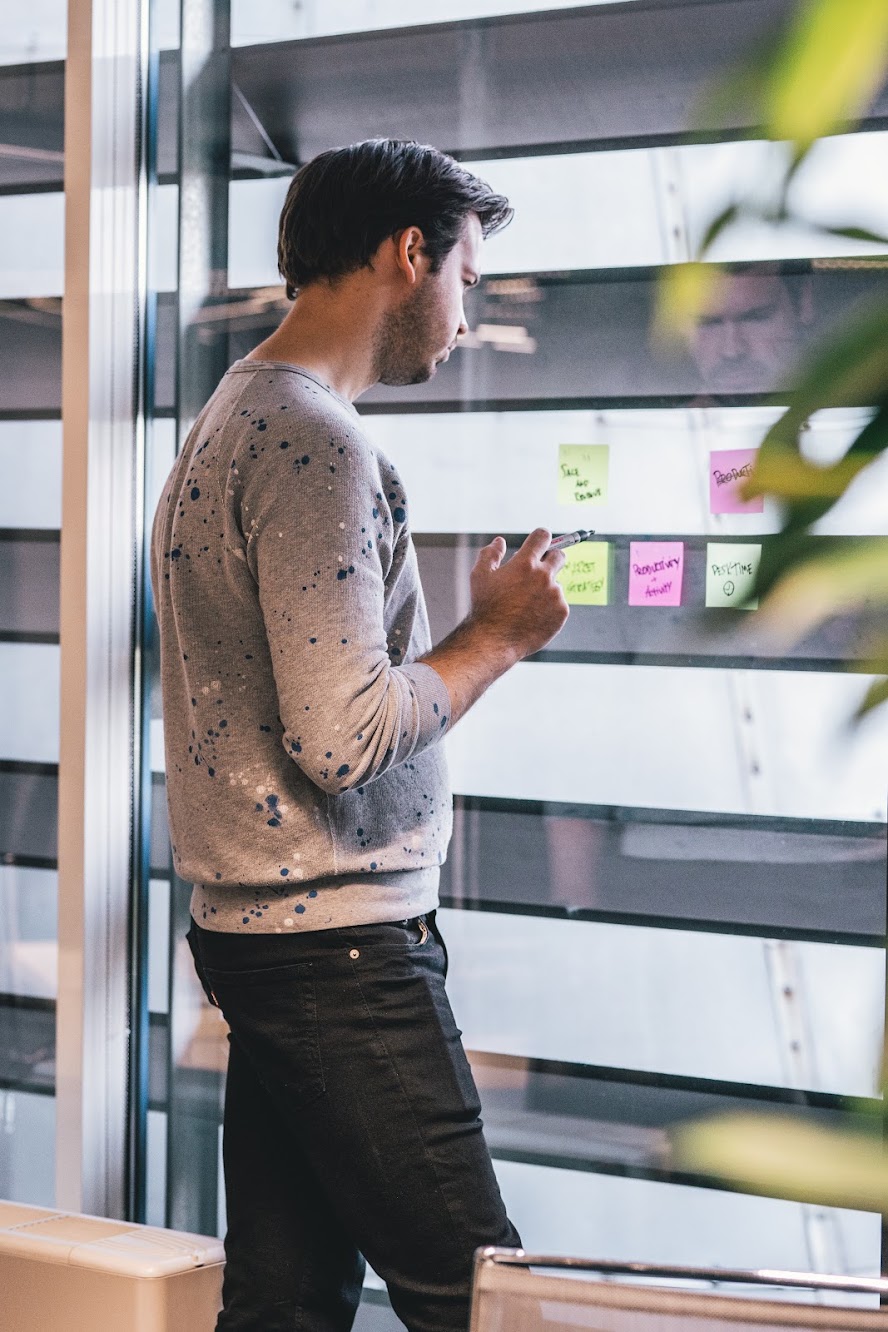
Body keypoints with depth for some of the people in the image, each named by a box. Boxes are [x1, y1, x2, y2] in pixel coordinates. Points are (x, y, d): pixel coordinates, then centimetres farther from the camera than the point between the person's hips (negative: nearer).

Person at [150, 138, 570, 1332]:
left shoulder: (231, 421, 18)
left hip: (253, 932, 10)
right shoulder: (314, 443, -16)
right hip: (343, 947, -10)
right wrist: (498, 636, -8)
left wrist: (474, 628, 18)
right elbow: (344, 739, -22)